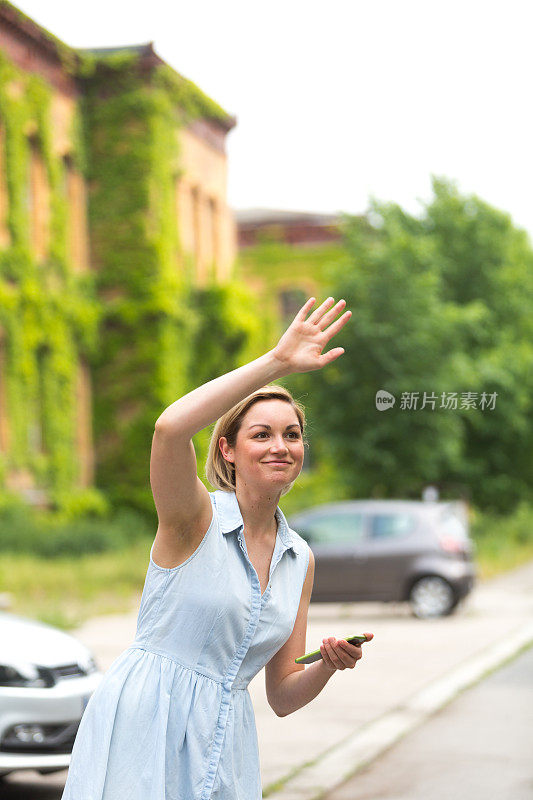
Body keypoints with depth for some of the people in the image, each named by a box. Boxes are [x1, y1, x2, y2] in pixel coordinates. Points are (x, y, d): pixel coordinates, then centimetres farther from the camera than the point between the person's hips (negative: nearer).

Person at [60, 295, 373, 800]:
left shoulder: (300, 558, 11)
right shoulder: (194, 518, -5)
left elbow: (282, 697, 15)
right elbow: (170, 428, -29)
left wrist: (328, 665, -7)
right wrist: (278, 362, -27)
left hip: (223, 746, 6)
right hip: (142, 727, -5)